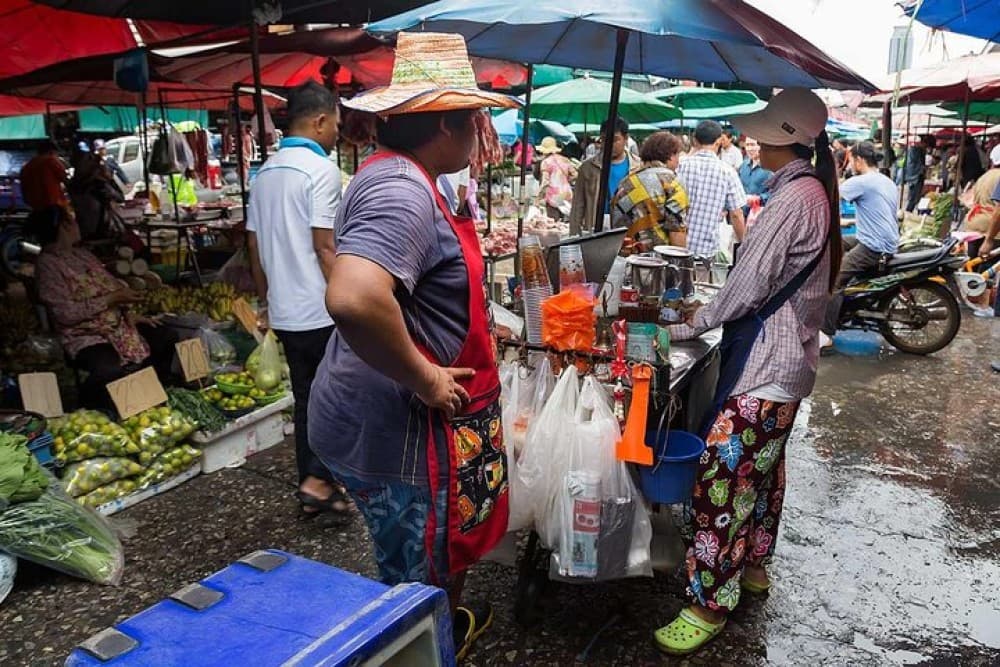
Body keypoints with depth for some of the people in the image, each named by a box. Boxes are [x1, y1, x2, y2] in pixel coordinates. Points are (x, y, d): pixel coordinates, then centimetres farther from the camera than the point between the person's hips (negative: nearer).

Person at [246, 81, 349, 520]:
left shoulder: (265, 172, 12)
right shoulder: (321, 169, -13)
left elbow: (254, 244, 14)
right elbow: (324, 245, -19)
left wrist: (265, 301, 22)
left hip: (285, 311, 8)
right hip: (322, 311, -8)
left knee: (306, 399, 15)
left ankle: (313, 489, 23)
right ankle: (317, 480, 3)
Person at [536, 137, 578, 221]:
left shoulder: (546, 162, -5)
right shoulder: (564, 160, 11)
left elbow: (545, 182, -11)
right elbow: (575, 175, 10)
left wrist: (539, 195, -3)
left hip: (554, 196, -6)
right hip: (567, 194, 6)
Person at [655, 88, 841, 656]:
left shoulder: (795, 196, -19)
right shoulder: (811, 190, 12)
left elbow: (752, 283, -20)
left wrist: (693, 327, -9)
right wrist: (710, 312, 11)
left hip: (768, 363, -11)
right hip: (785, 357, 11)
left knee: (724, 473, -8)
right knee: (763, 465, 20)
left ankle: (709, 603, 2)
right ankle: (753, 566, 37)